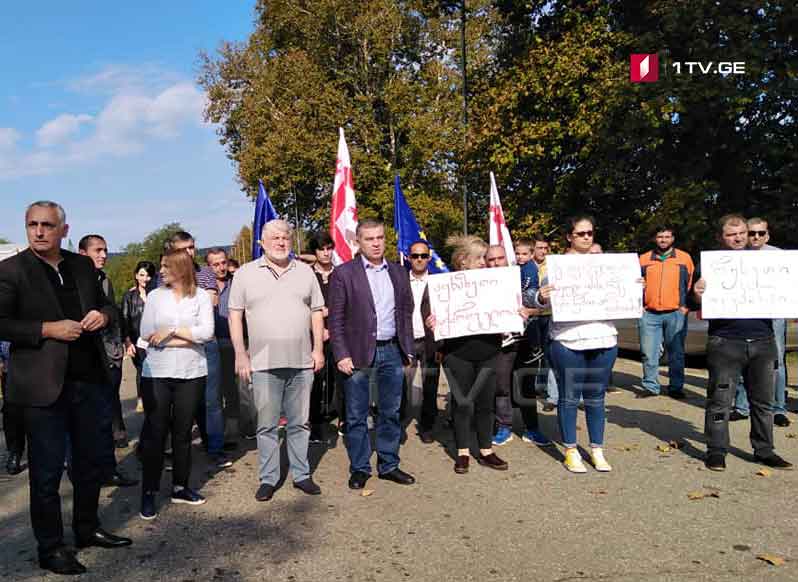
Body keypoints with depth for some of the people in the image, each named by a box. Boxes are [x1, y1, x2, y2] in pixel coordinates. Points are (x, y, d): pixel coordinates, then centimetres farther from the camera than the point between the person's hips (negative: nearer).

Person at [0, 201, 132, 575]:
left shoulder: (82, 265, 8)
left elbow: (105, 305, 17)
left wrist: (103, 315, -5)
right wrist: (47, 329, -21)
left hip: (87, 381, 5)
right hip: (43, 387, -5)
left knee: (89, 461, 17)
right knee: (46, 471, 6)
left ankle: (87, 529, 35)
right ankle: (50, 548, 21)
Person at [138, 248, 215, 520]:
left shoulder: (201, 297, 3)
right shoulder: (155, 296, 6)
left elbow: (207, 332, -9)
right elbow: (146, 333, -5)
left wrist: (171, 330, -11)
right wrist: (188, 338, -10)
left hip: (191, 374, 0)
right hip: (156, 374, 0)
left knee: (183, 431, 9)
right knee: (155, 432, 0)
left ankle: (180, 487, 22)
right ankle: (149, 491, 10)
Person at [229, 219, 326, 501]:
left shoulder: (305, 272, 10)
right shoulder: (245, 274, 3)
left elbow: (316, 312, 11)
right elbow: (235, 316, 1)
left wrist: (318, 348, 3)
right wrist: (240, 355, -6)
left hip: (302, 362, 2)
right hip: (263, 363, -2)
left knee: (300, 423, 11)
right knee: (267, 425, 6)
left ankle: (301, 474, 22)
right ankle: (268, 478, 18)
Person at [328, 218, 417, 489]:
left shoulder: (398, 272, 10)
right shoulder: (343, 273, -3)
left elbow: (406, 312, 14)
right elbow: (335, 318, -4)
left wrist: (408, 350, 8)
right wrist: (341, 355, -11)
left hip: (392, 351, 4)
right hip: (358, 353, -4)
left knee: (391, 413, 12)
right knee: (357, 416, 5)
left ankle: (388, 465, 25)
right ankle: (359, 469, 19)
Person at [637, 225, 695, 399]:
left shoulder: (684, 258, 6)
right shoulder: (644, 259, 9)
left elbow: (691, 284, 8)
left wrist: (685, 306, -1)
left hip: (676, 314, -1)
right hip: (649, 314, 1)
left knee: (676, 353, 5)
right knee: (648, 353, 2)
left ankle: (676, 387, 14)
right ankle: (650, 386, 11)